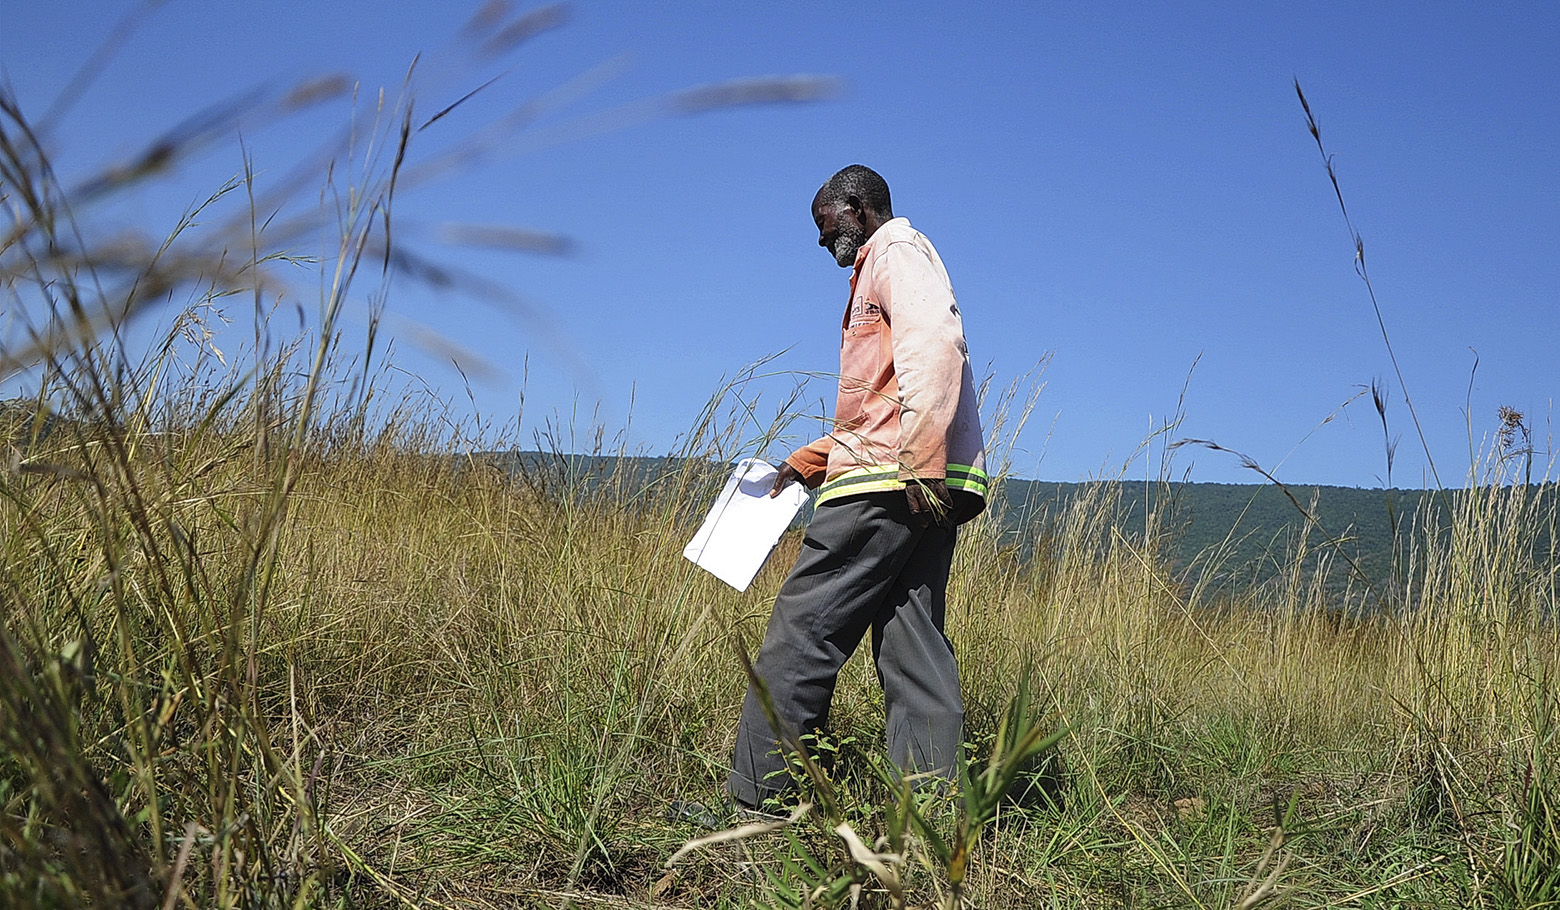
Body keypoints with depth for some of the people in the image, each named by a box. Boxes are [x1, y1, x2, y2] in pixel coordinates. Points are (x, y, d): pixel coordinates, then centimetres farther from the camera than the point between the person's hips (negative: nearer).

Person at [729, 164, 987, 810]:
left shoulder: (897, 249, 1)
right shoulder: (879, 276, 32)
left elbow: (935, 342, -18)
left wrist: (921, 463, -26)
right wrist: (810, 461, 26)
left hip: (892, 485, -10)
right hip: (923, 492, 10)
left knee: (802, 630, -8)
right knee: (912, 648, 4)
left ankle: (752, 801, -5)